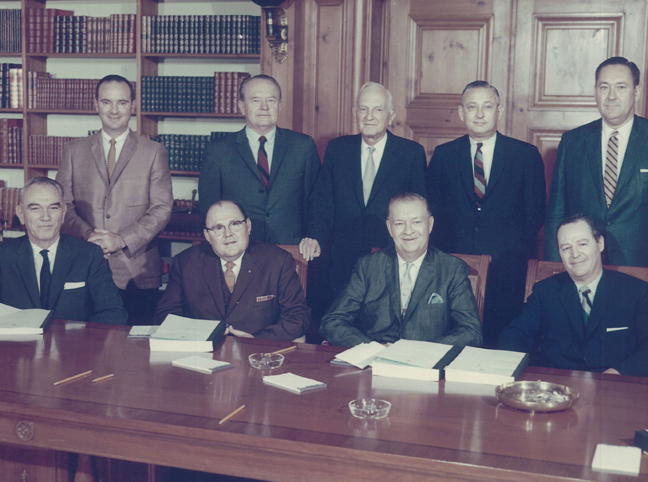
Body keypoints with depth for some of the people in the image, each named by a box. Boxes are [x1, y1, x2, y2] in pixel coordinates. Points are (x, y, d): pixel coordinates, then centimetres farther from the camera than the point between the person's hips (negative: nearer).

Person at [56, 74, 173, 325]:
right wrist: (86, 234, -11)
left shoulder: (154, 152, 6)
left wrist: (122, 239, -12)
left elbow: (162, 209, 0)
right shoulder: (74, 151, 12)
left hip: (137, 273, -1)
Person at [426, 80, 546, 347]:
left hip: (507, 272, -1)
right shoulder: (443, 155, 10)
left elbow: (535, 213, 6)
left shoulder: (527, 155, 6)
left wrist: (519, 251, -3)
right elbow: (432, 212, 10)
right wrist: (440, 255, 0)